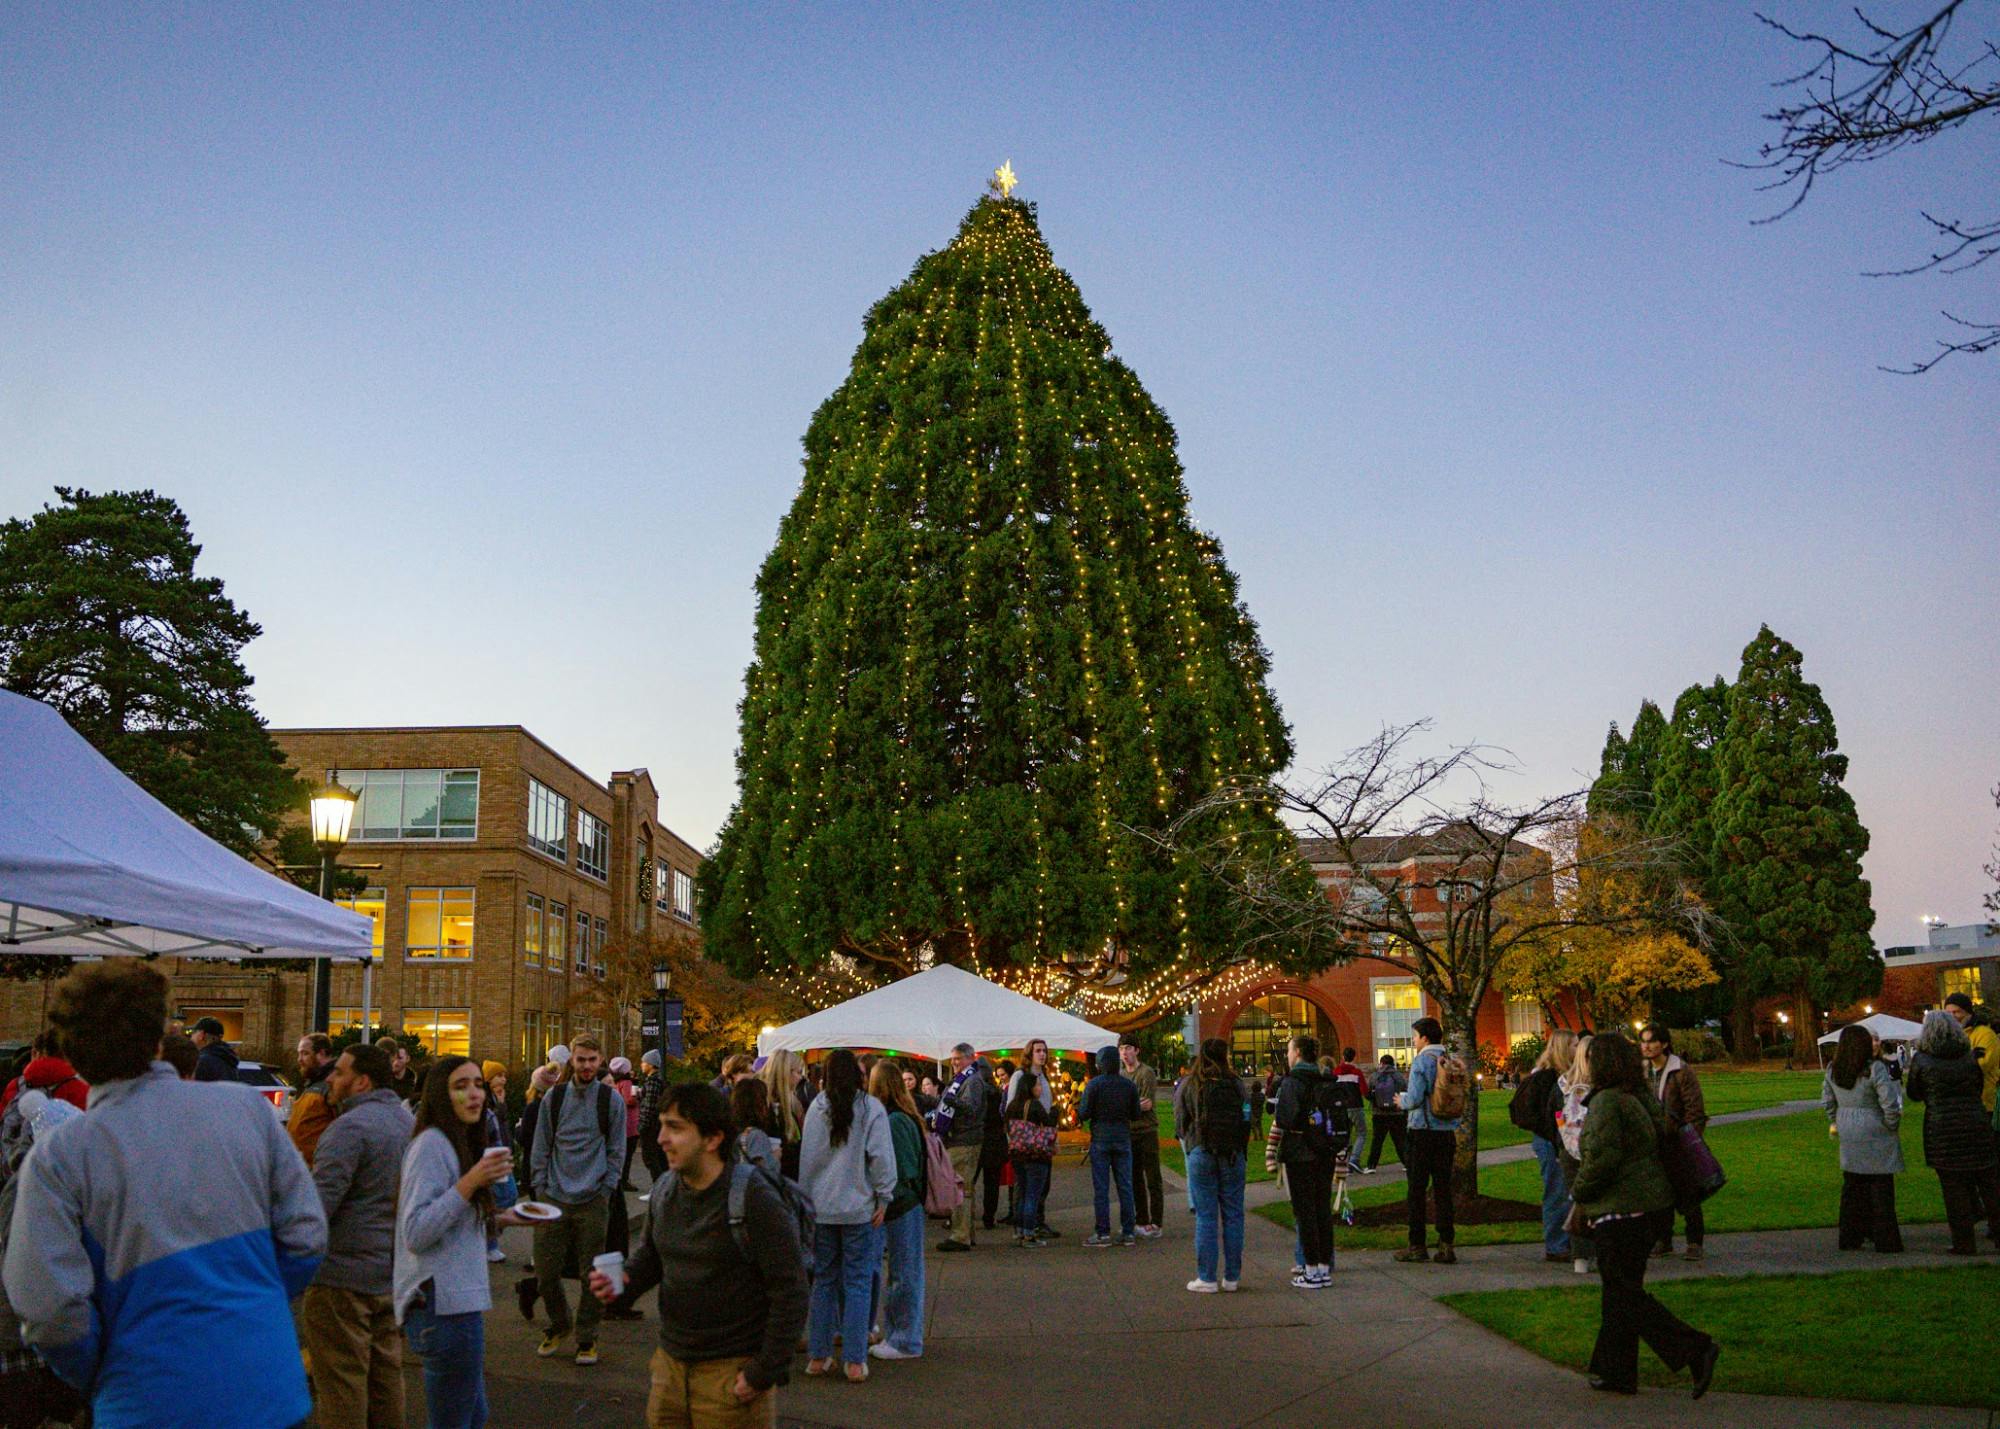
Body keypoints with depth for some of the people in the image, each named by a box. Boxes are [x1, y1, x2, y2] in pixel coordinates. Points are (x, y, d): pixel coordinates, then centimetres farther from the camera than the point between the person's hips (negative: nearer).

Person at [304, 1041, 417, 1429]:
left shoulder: (349, 1127, -17)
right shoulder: (407, 1120, 10)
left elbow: (317, 1204, -22)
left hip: (344, 1277, -8)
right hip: (392, 1275, 8)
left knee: (340, 1383, 0)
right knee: (385, 1375, 16)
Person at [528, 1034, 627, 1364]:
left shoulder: (611, 1100, 2)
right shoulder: (554, 1098, 6)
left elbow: (616, 1151, 5)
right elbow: (541, 1148, 10)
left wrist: (605, 1190, -2)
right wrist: (540, 1189, 4)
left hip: (593, 1200, -2)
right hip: (554, 1198, 2)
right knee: (545, 1271, 4)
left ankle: (587, 1337, 18)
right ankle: (559, 1324, 29)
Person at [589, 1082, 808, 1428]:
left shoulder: (756, 1201, -19)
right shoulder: (665, 1189, 2)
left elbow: (790, 1294, -17)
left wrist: (764, 1373, -15)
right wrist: (625, 1280, -3)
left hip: (733, 1370, -6)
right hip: (670, 1361, 7)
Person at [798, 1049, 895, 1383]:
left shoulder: (816, 1108, 1)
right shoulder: (871, 1108, -9)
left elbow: (806, 1156, 6)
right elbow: (881, 1156, -10)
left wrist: (807, 1198, 15)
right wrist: (884, 1198, -1)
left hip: (821, 1208, 3)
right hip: (859, 1208, -3)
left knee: (823, 1280, 13)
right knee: (858, 1282, 3)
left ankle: (818, 1355, 17)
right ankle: (855, 1361, 3)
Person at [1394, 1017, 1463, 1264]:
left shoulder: (1422, 1061, -11)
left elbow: (1415, 1098, -16)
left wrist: (1402, 1101, 3)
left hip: (1423, 1132, -6)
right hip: (1447, 1131, 6)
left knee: (1416, 1190, 2)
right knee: (1443, 1189, 8)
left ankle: (1417, 1245, 5)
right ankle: (1446, 1245, 6)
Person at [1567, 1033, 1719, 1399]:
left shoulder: (1606, 1101, -18)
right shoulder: (1642, 1095, 10)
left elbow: (1602, 1157, -24)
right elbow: (1662, 1134, 19)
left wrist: (1579, 1193, -7)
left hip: (1618, 1210, -10)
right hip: (1646, 1203, 10)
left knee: (1624, 1293, -3)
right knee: (1622, 1288, 15)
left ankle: (1695, 1349, -11)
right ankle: (1614, 1372, 20)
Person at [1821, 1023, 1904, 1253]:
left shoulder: (1833, 1070, 3)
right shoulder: (1875, 1068, -15)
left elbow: (1827, 1101, 11)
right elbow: (1890, 1103, -17)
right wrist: (1892, 1126, -3)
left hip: (1848, 1138, 5)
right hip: (1875, 1137, -5)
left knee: (1851, 1187, 13)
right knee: (1880, 1188, 2)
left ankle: (1850, 1238, 19)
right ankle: (1885, 1240, 6)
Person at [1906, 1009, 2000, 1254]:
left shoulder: (1921, 1060, -3)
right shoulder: (1970, 1055, 4)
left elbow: (1913, 1093, 6)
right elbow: (1979, 1088, 12)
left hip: (1942, 1129, -2)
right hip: (1976, 1124, 3)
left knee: (1954, 1187, 2)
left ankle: (1964, 1242, 4)